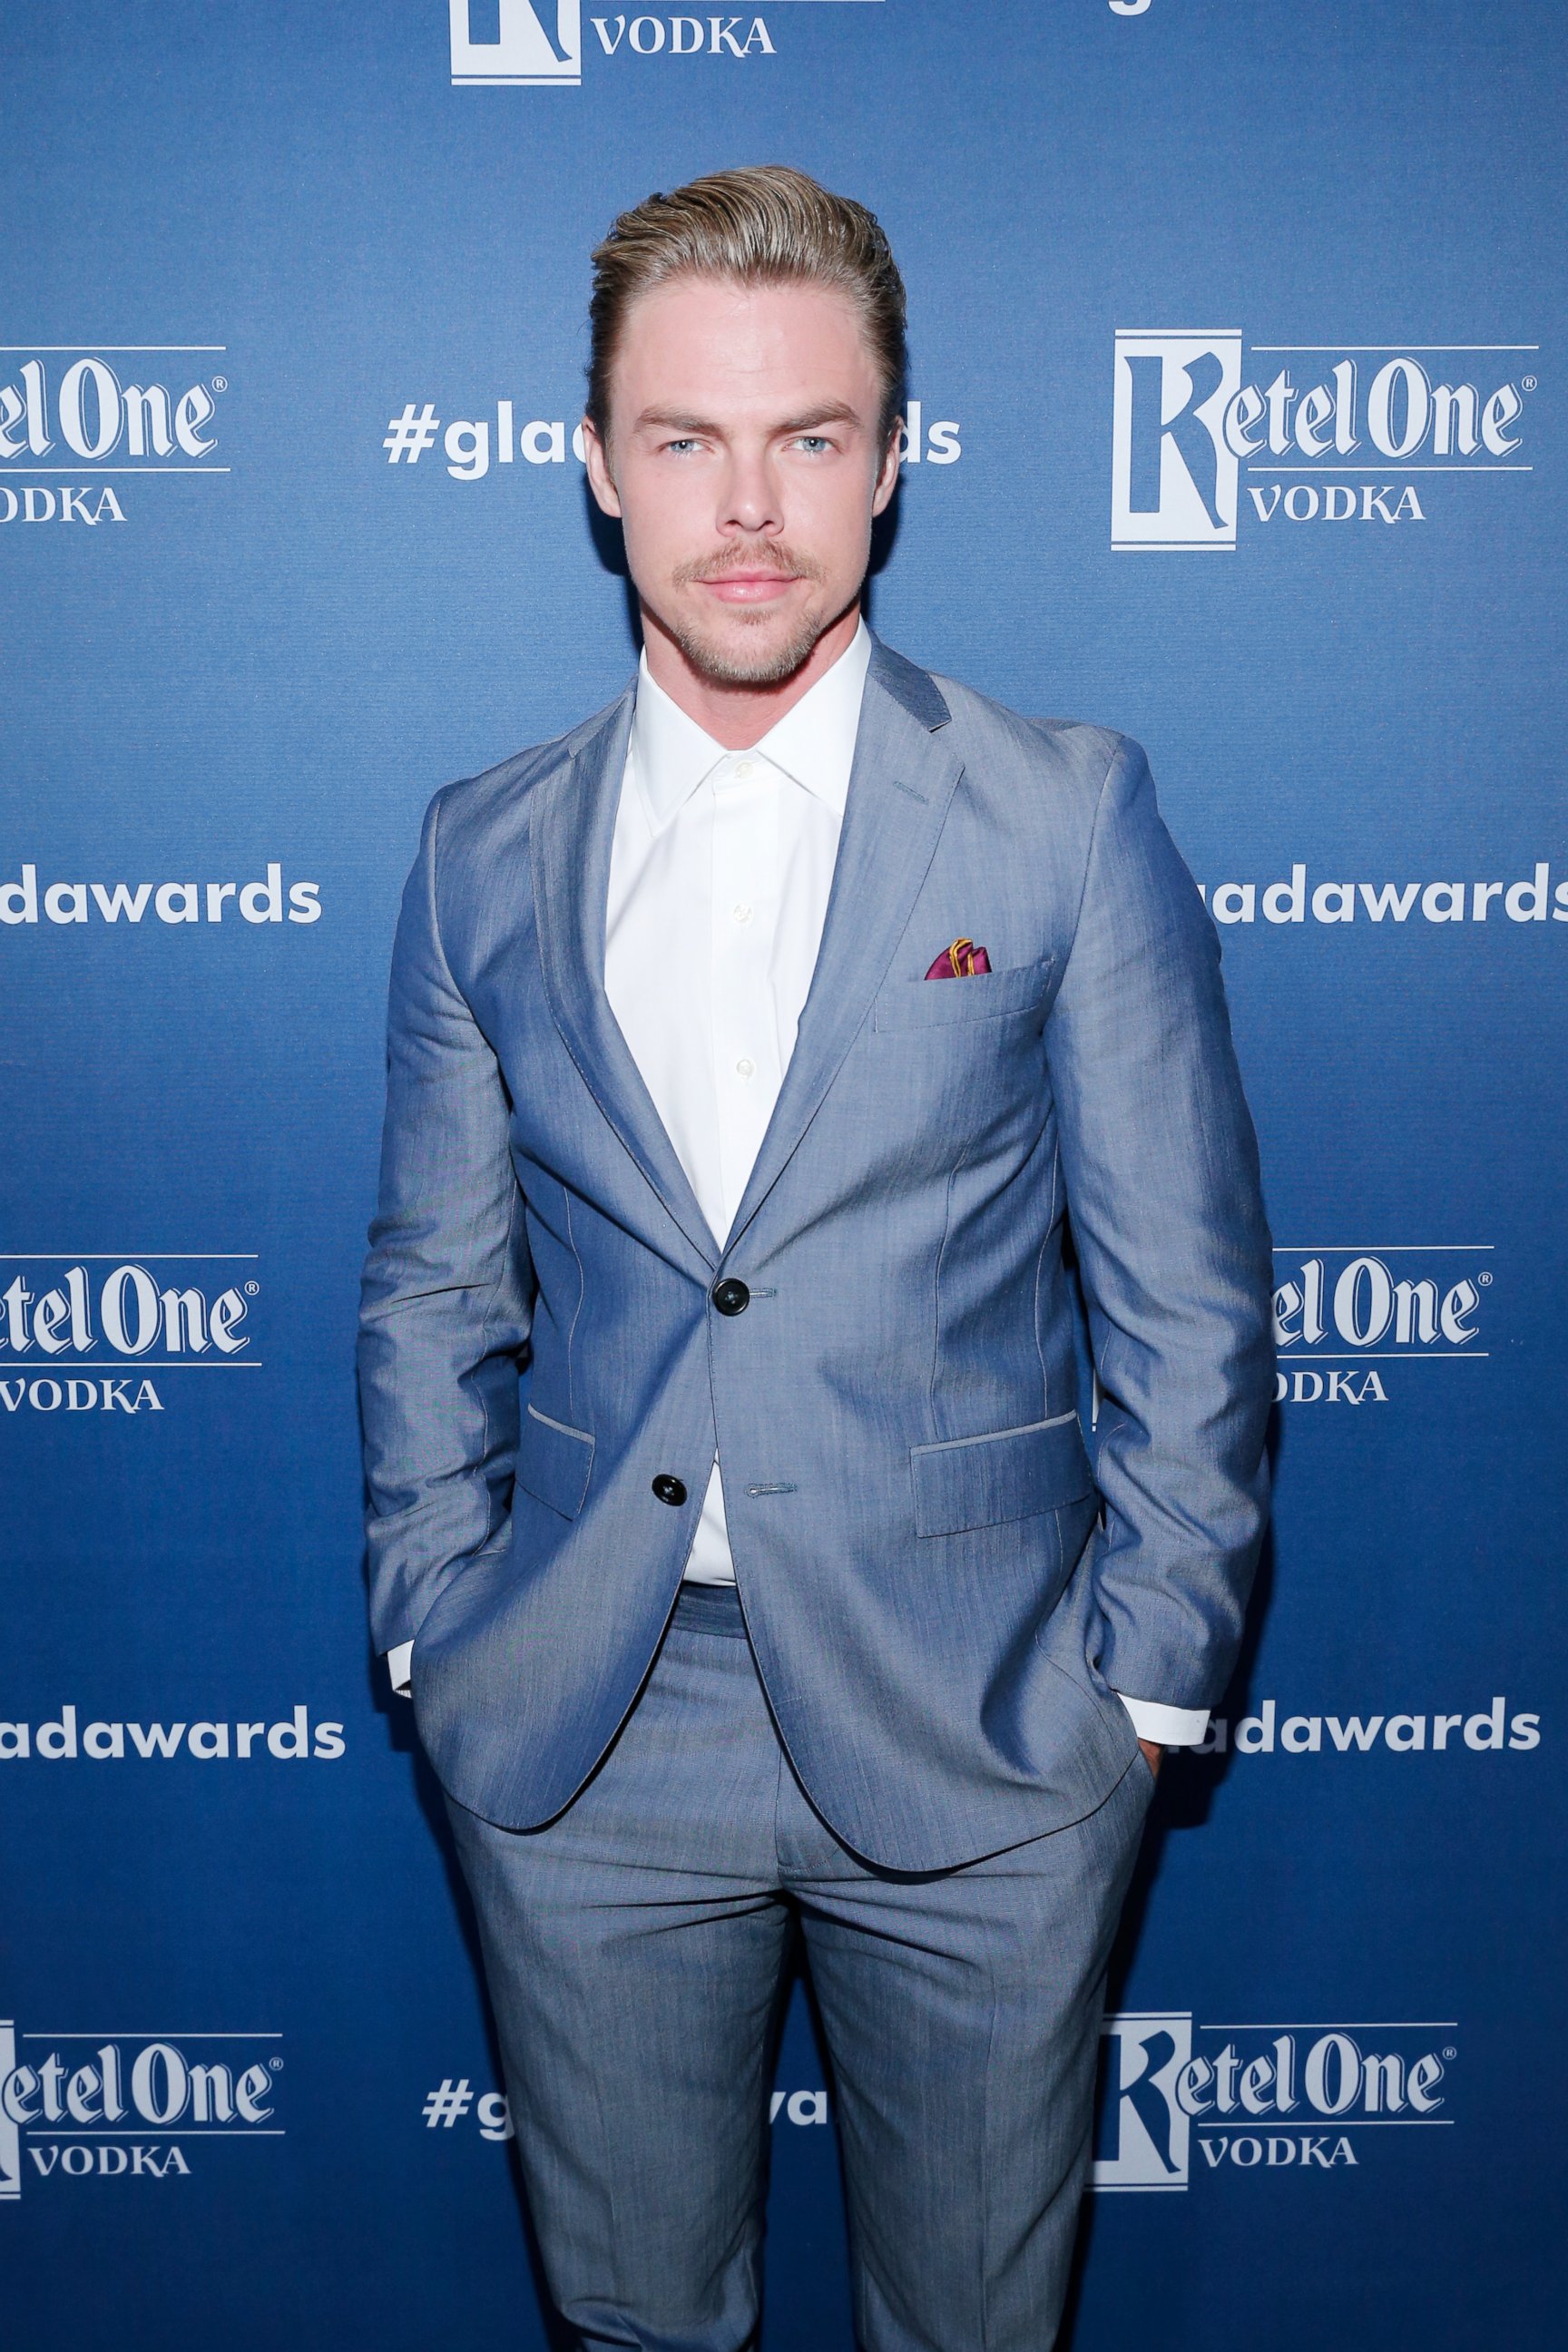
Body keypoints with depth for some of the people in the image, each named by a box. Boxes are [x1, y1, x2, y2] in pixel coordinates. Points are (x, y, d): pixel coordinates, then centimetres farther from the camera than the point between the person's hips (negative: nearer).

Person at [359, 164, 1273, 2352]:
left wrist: (1147, 1678, -5)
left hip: (976, 1752, -1)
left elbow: (1186, 1292, -4)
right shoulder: (482, 853, 2)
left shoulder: (1068, 813, -6)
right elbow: (436, 1293, 8)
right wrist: (442, 1636, 3)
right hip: (573, 1755, 2)